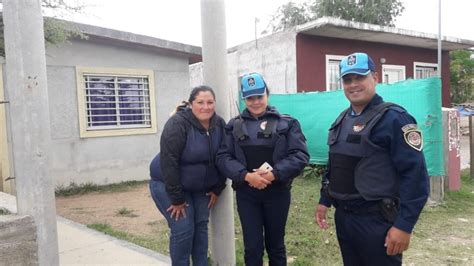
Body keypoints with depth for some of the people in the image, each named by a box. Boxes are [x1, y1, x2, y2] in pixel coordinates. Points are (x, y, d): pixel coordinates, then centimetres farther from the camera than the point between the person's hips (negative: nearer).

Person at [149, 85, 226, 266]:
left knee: (201, 225, 8)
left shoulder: (219, 124, -7)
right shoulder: (178, 124, -25)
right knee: (183, 229, -7)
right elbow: (169, 163, -25)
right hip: (168, 184, -5)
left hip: (201, 187, 6)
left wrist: (217, 189, 0)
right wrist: (177, 198, -21)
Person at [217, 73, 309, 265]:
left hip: (277, 192, -1)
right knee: (252, 247, 7)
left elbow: (300, 155, -6)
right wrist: (246, 175, -17)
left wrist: (274, 174, -19)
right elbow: (223, 157, -2)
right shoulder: (234, 126, 6)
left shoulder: (287, 123, 1)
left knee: (275, 245, 15)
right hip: (246, 193, 1)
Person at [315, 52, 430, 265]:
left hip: (377, 221, -7)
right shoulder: (342, 120, 9)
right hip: (343, 217, 7)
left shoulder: (393, 118, -14)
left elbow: (415, 175, -18)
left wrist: (404, 225, -20)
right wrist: (324, 200, 15)